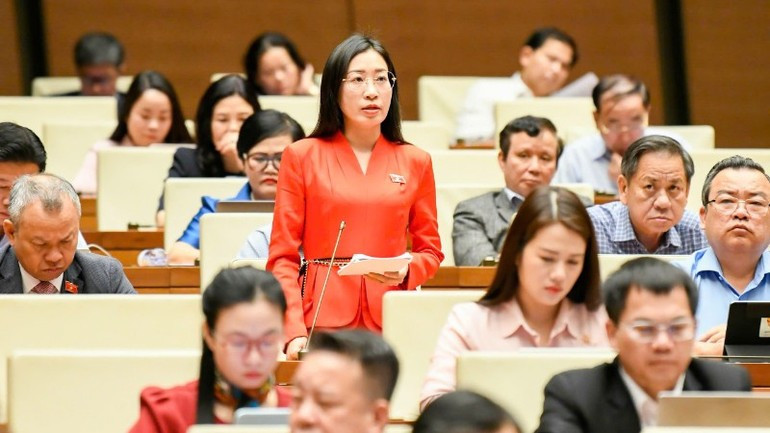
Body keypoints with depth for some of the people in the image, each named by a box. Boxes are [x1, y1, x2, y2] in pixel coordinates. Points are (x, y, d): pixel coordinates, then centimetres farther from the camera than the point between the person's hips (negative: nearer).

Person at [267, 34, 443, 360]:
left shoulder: (415, 162, 11)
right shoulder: (301, 157, 6)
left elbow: (430, 250, 16)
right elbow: (283, 257, 3)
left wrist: (406, 272, -7)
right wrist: (294, 332, -9)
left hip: (390, 321, 1)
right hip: (322, 318, -1)